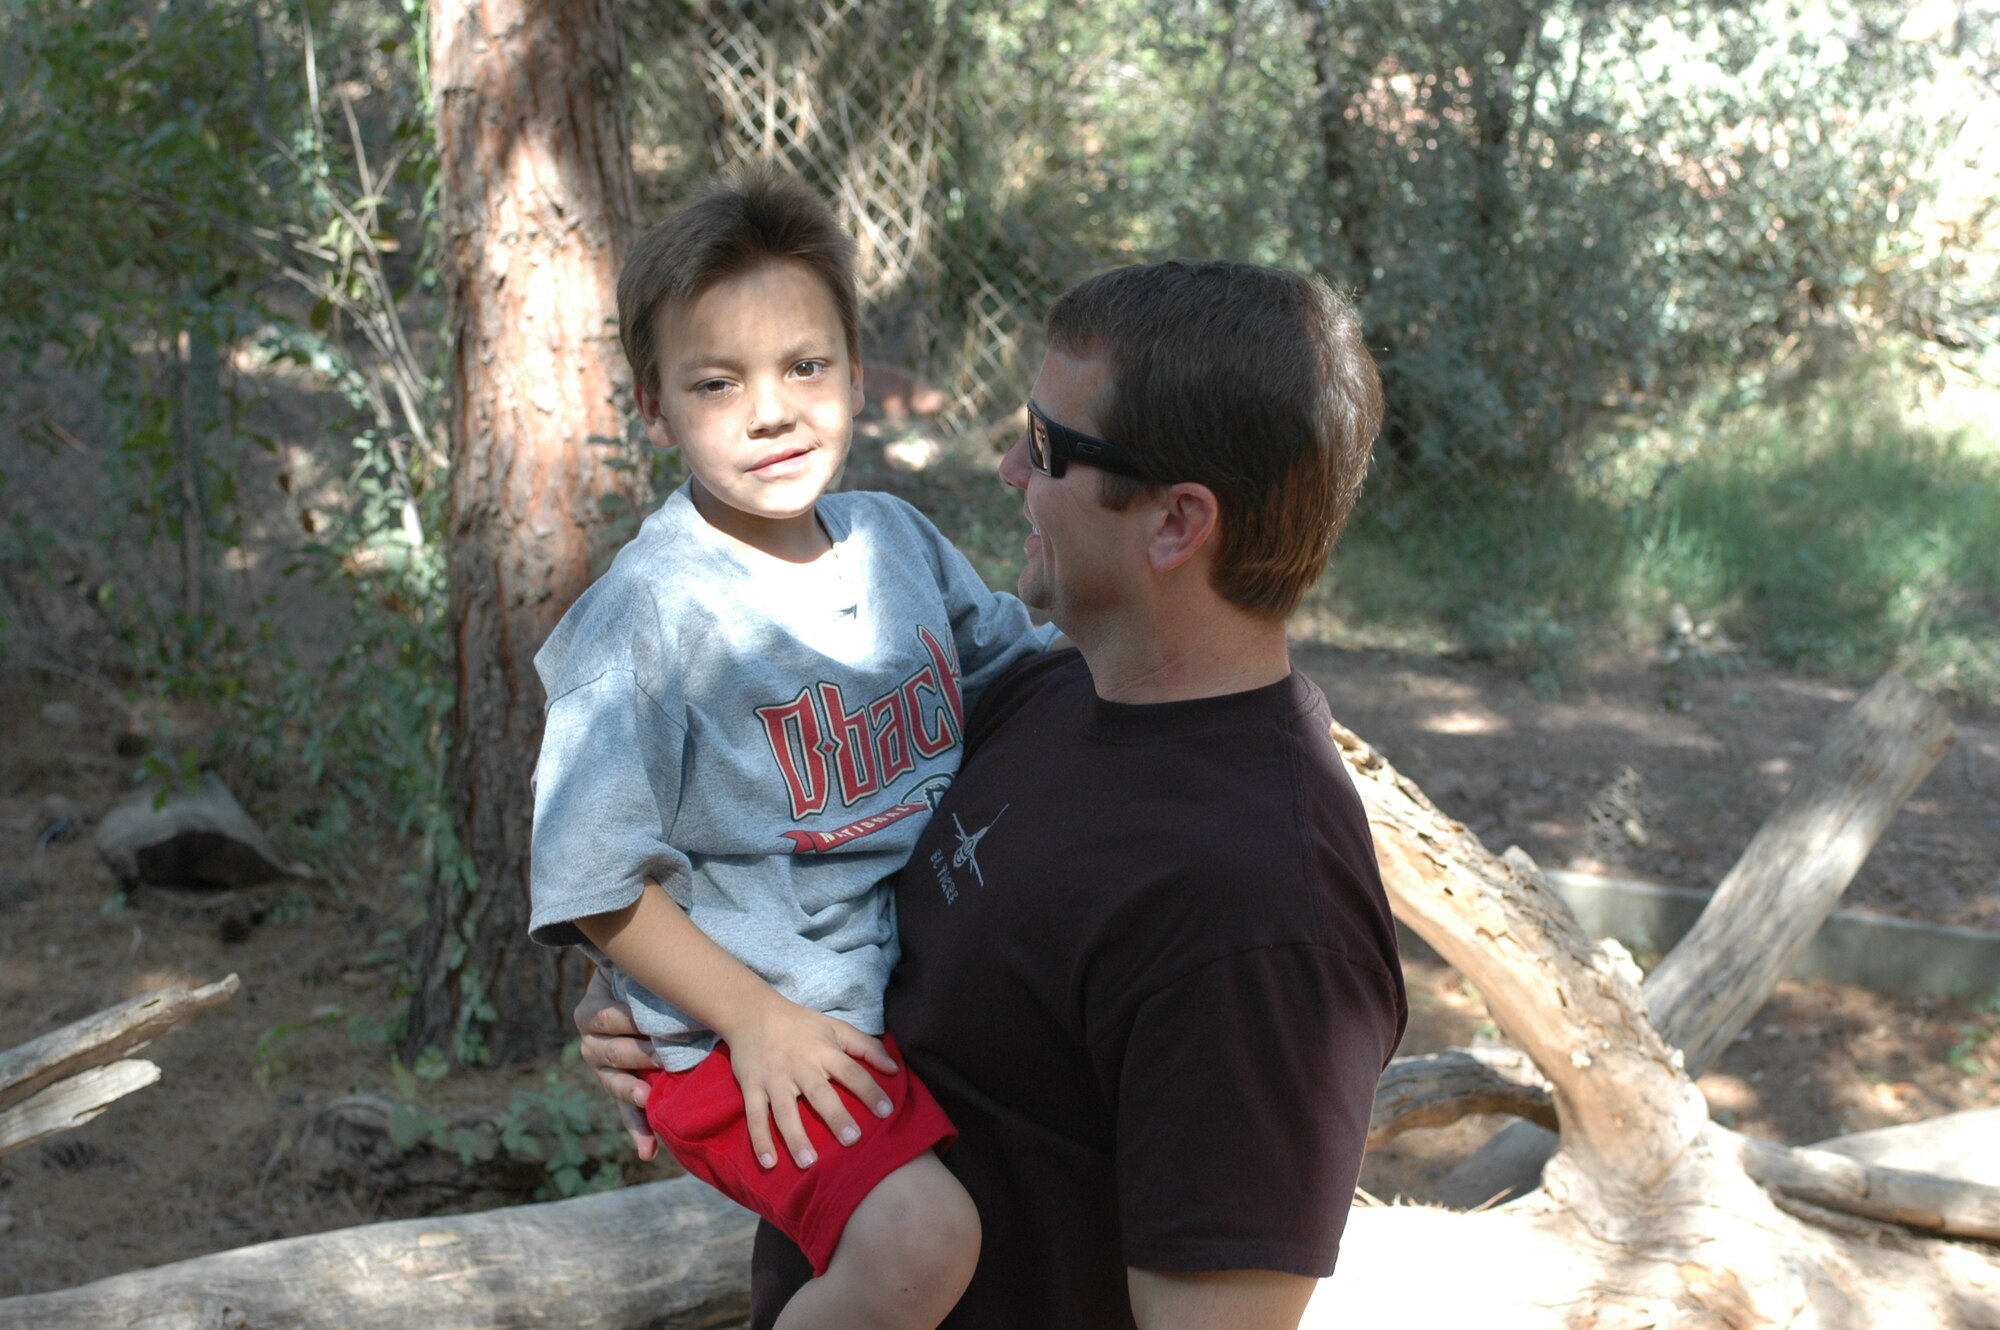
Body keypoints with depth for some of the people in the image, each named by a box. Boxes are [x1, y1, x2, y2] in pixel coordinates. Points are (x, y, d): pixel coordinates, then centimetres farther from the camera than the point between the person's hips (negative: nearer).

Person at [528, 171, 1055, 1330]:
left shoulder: (894, 538, 3)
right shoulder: (650, 613, -15)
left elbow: (1025, 670, 20)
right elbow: (595, 884, -12)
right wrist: (757, 1019, -17)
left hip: (923, 975, 7)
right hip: (752, 1038, -7)